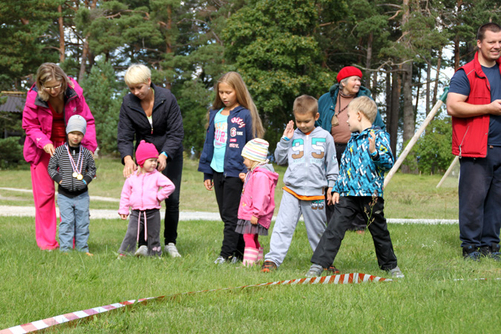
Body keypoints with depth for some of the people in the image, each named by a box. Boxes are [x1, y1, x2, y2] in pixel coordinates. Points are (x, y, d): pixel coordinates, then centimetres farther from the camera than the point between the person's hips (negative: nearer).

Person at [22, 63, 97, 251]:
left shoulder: (74, 92, -16)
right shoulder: (34, 97, -18)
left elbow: (87, 120, -5)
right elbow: (30, 125, -7)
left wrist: (88, 145, -16)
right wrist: (44, 143, -24)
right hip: (43, 149, -1)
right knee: (44, 194, -1)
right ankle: (46, 241, 6)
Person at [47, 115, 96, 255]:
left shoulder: (86, 153, 2)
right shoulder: (59, 151, -2)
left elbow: (92, 169, 12)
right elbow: (51, 167, 4)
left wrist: (86, 180, -4)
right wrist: (60, 179, -8)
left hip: (82, 194, 2)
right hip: (64, 194, -2)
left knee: (82, 221, 6)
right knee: (66, 221, -3)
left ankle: (82, 247, 15)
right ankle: (65, 247, 3)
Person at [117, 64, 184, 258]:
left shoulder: (167, 98, -19)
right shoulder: (128, 103, -12)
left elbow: (176, 133, -18)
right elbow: (124, 136, -12)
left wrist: (164, 155, -33)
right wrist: (127, 158, -31)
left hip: (170, 154, -1)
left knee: (172, 199, -5)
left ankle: (170, 243, 9)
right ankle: (143, 244, -2)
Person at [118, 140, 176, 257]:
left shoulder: (157, 176, -2)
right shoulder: (132, 177, 3)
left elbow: (170, 186, -4)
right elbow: (125, 194, 11)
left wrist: (159, 196, -6)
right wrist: (123, 210, 10)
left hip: (152, 213, 0)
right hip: (136, 213, 0)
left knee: (153, 236, 8)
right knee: (131, 234, -10)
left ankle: (155, 255, 19)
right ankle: (122, 254, -4)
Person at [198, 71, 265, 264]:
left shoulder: (245, 115, -6)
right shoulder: (215, 114, 12)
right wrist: (206, 173, 15)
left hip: (235, 172, -6)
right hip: (217, 170, 7)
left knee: (231, 214, -6)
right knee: (226, 215, 9)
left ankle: (227, 254, -3)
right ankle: (240, 251, 16)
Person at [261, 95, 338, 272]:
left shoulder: (325, 137, 4)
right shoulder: (293, 136, 6)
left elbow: (332, 163, 9)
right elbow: (280, 159, 9)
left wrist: (331, 186, 5)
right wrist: (285, 140, -2)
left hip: (315, 193, 0)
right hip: (292, 191, 0)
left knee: (317, 230, 12)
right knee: (283, 227, -8)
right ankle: (272, 259, -8)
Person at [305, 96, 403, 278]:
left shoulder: (379, 136, -4)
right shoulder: (352, 139, 15)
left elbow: (388, 162, -13)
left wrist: (374, 153, -30)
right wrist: (337, 189, 15)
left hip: (370, 195, -5)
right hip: (348, 194, 5)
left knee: (379, 231, 9)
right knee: (334, 228, -5)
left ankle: (390, 265, 27)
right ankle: (318, 265, -8)